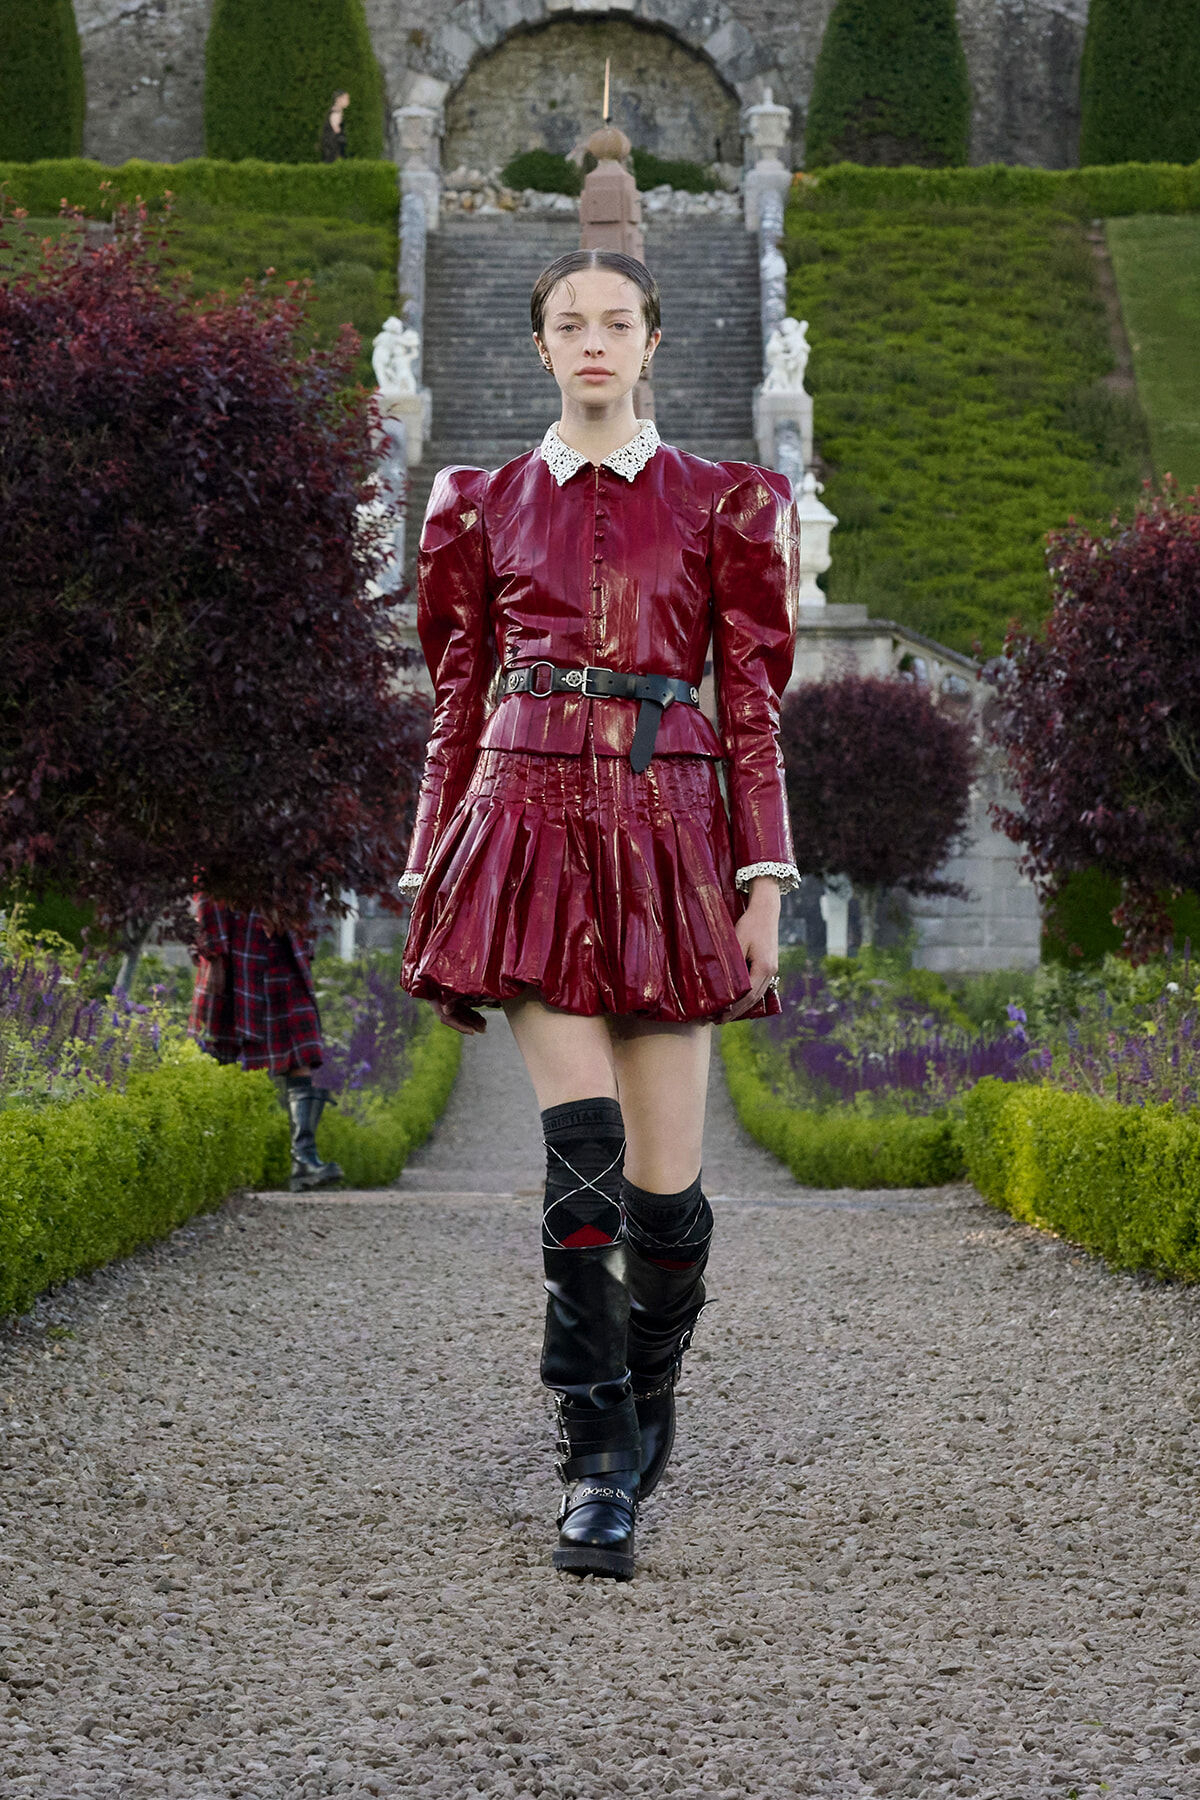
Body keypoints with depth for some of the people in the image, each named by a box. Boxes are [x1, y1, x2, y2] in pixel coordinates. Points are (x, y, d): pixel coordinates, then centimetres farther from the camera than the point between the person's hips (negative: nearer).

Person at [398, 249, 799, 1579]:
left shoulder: (720, 504, 11)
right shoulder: (484, 506, 13)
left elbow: (751, 706, 8)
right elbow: (457, 705, 14)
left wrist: (764, 877, 0)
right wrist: (430, 878, 10)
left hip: (669, 834, 0)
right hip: (534, 826, 0)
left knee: (664, 1170, 0)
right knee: (583, 1150, -14)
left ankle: (647, 1401, 26)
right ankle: (598, 1464, -9)